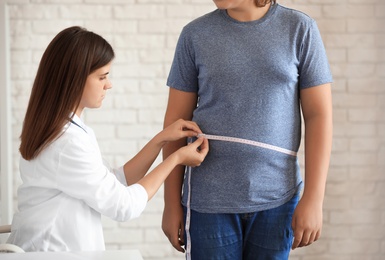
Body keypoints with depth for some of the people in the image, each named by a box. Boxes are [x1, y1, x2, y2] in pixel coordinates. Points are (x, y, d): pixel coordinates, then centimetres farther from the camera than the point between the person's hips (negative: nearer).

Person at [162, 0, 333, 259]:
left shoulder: (301, 29, 0)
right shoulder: (195, 34, 2)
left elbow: (318, 115, -2)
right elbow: (176, 121, 4)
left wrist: (313, 199, -7)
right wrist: (172, 204, 3)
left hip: (277, 199, 0)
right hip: (209, 199, 0)